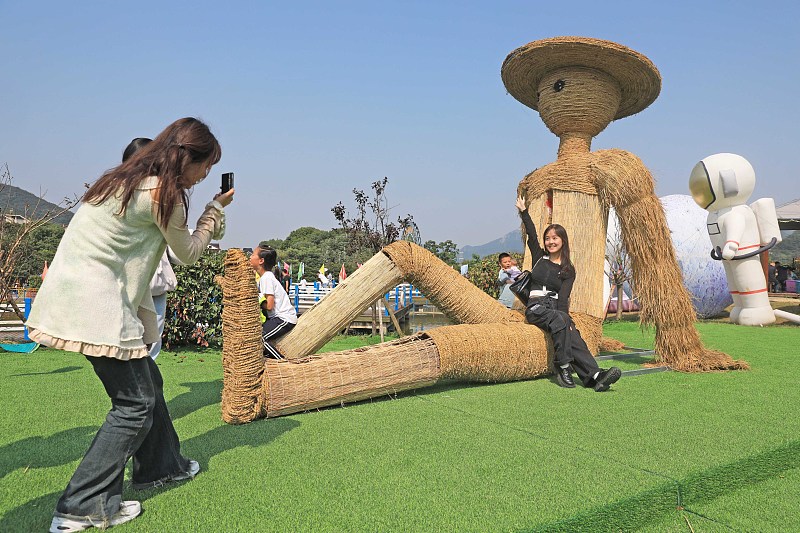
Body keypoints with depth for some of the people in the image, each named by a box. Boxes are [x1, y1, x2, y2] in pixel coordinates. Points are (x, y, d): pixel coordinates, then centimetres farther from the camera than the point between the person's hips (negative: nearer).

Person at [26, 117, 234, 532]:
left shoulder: (125, 179, 14)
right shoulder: (164, 193, -14)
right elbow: (188, 253, 0)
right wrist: (216, 209, 10)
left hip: (76, 292, 10)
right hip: (94, 302, -10)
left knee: (147, 380, 18)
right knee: (135, 402, -1)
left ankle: (160, 465, 34)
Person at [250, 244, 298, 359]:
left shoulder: (266, 278, -17)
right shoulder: (264, 276, 12)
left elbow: (269, 305, -21)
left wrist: (257, 301, -4)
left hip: (285, 319, -10)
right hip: (278, 316, 10)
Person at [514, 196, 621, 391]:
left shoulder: (568, 270, 12)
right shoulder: (539, 257, 17)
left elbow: (563, 297, -2)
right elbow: (531, 234, 5)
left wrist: (566, 319, -19)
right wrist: (523, 211, 4)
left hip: (556, 308, 1)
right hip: (535, 307, -1)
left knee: (572, 335, -29)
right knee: (560, 320, -35)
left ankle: (594, 377, -46)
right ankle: (563, 368, -36)